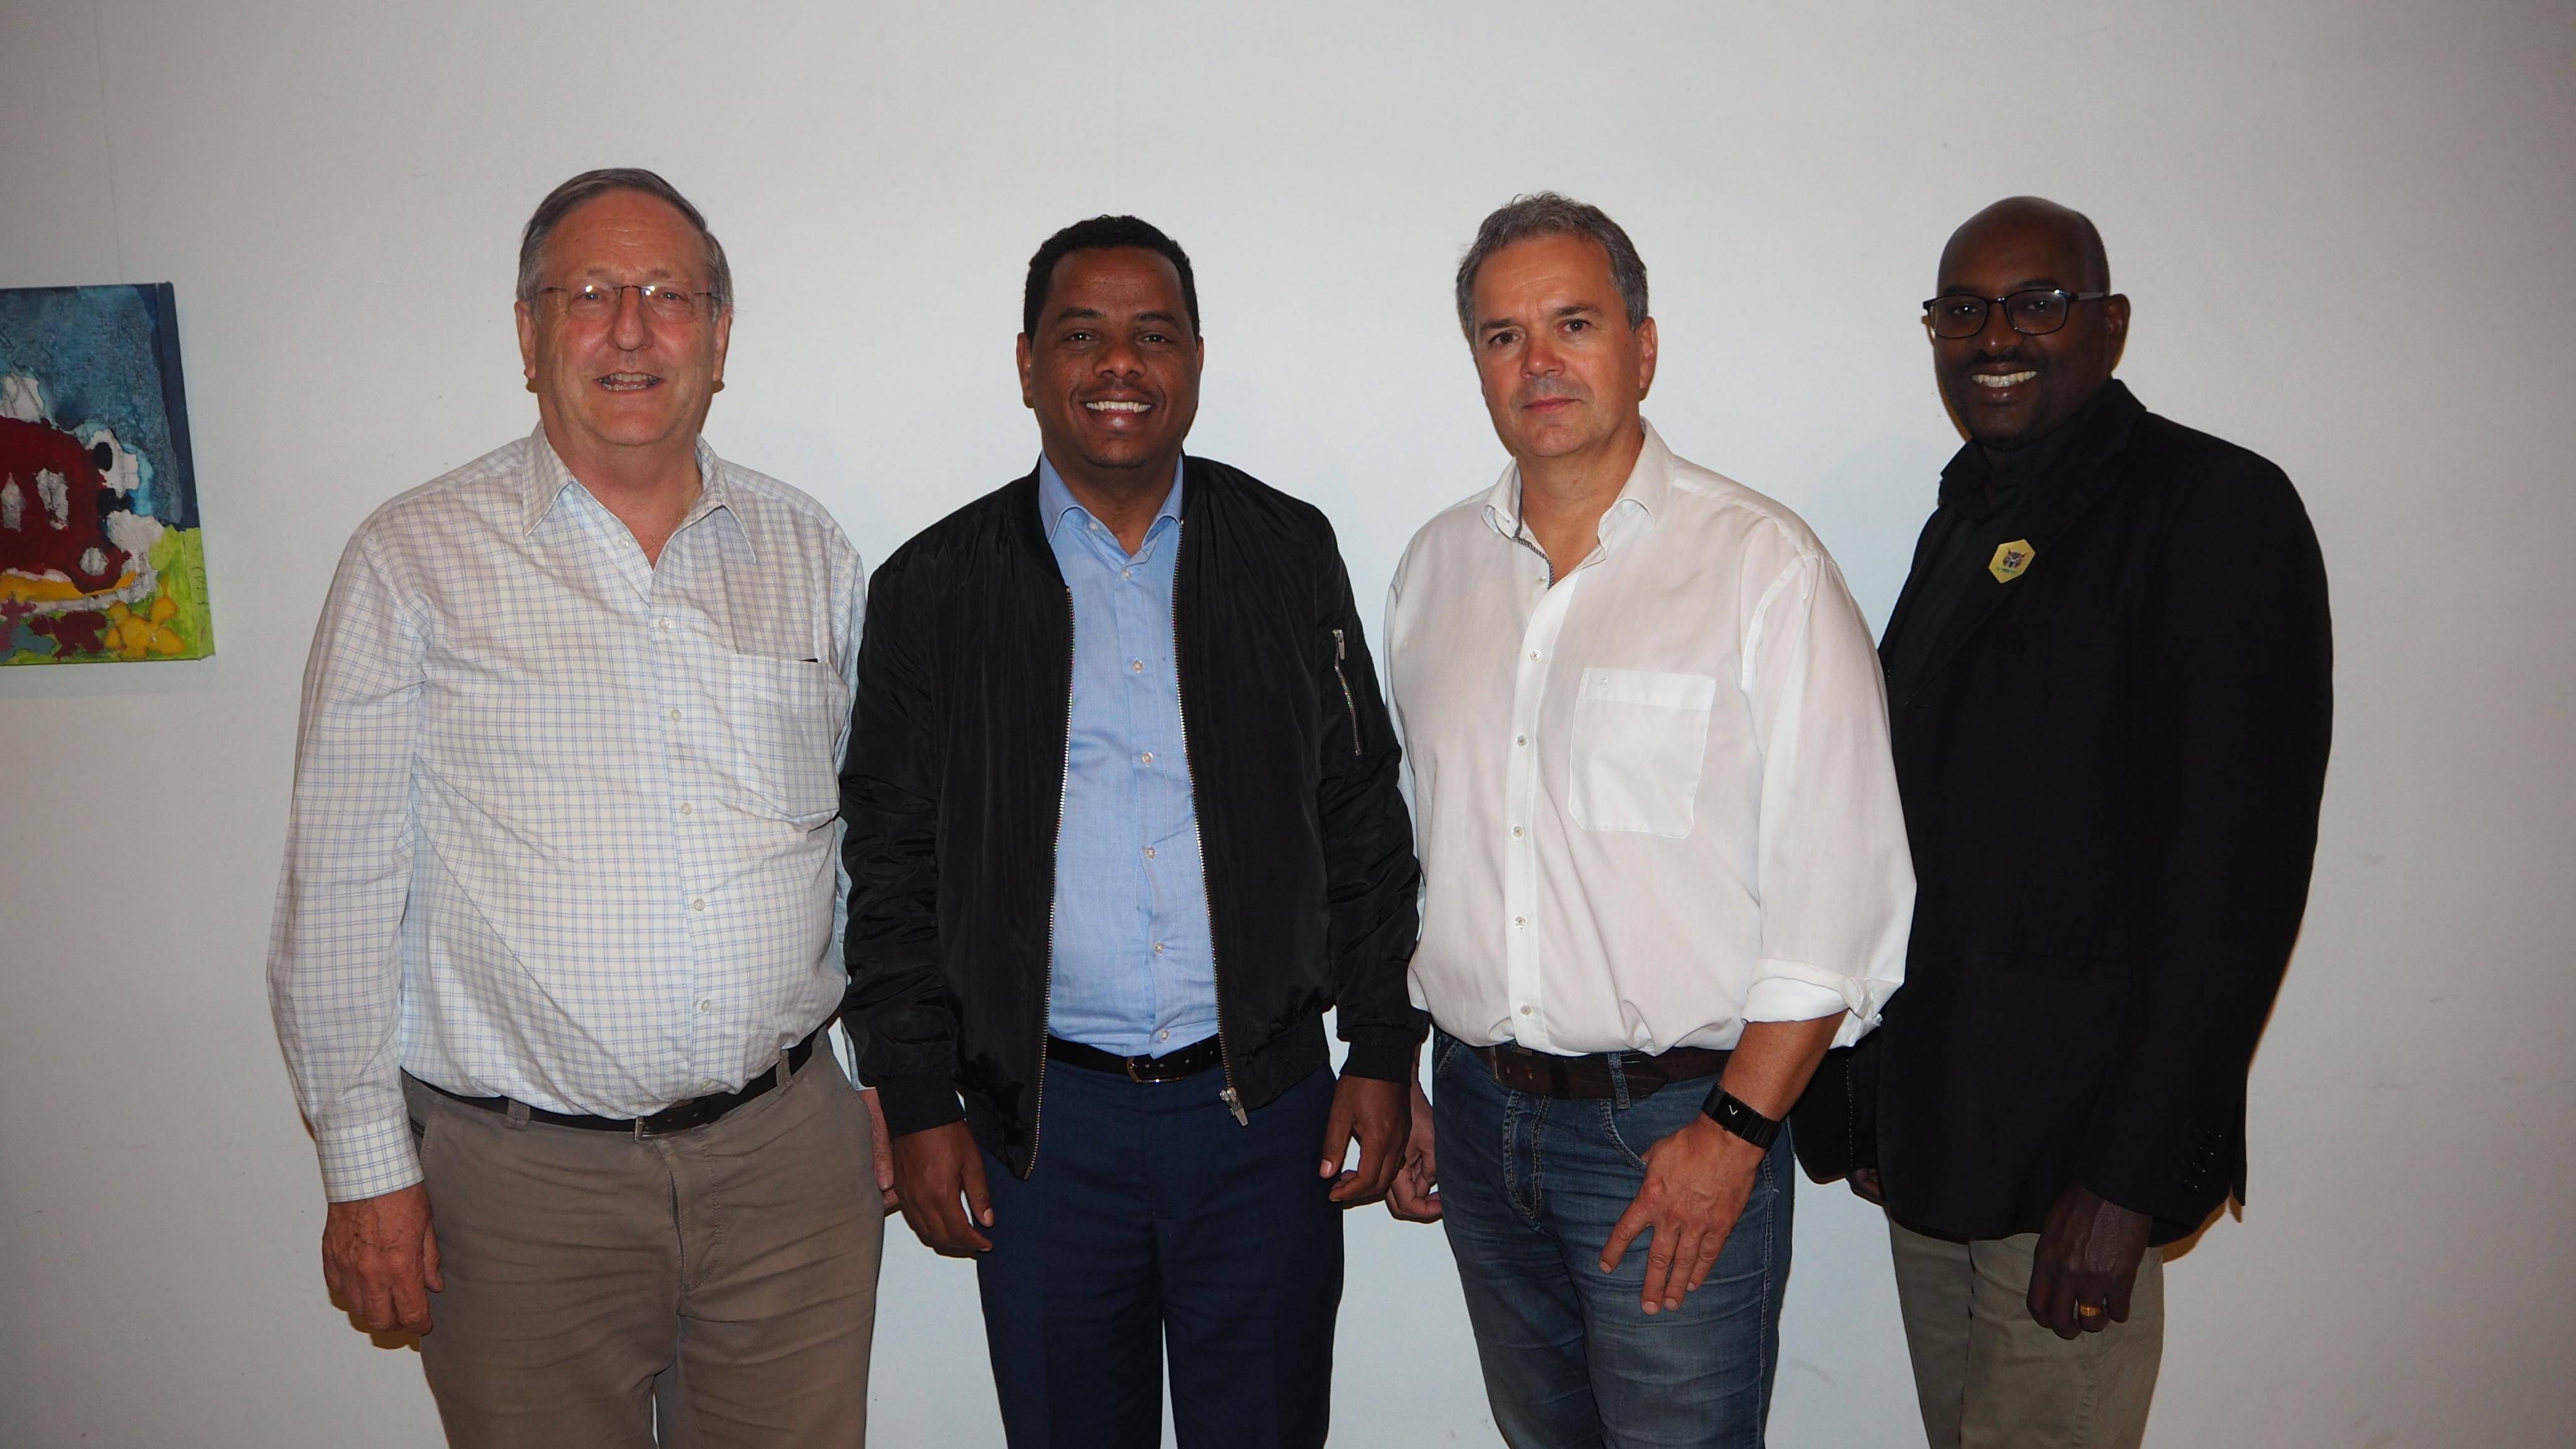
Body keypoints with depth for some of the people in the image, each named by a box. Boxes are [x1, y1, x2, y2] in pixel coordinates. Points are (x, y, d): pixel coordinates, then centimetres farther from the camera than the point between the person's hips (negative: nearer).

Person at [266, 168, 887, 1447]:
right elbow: (342, 886, -2)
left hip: (789, 1156, 3)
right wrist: (366, 1166, -3)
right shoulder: (416, 560, -3)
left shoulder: (805, 551, 6)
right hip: (521, 1182, -2)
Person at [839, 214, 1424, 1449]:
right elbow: (891, 866, 2)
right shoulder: (933, 589, 0)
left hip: (1267, 1110, 1)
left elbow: (1363, 814, 5)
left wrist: (1383, 1052, 2)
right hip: (1039, 1121, 0)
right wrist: (918, 1106, -1)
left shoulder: (1289, 552, 3)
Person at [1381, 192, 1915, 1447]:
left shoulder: (1762, 565, -10)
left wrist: (1735, 1131, -14)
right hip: (1478, 1110, 5)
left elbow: (1839, 892, -11)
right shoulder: (1435, 568, 6)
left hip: (1678, 1125, -4)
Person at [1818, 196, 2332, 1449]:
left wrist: (2128, 1178, -19)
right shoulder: (1965, 523, 13)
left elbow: (2241, 870, -17)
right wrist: (1879, 1102, 14)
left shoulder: (2217, 508, -10)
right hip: (1929, 1134, 7)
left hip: (2073, 1156, -7)